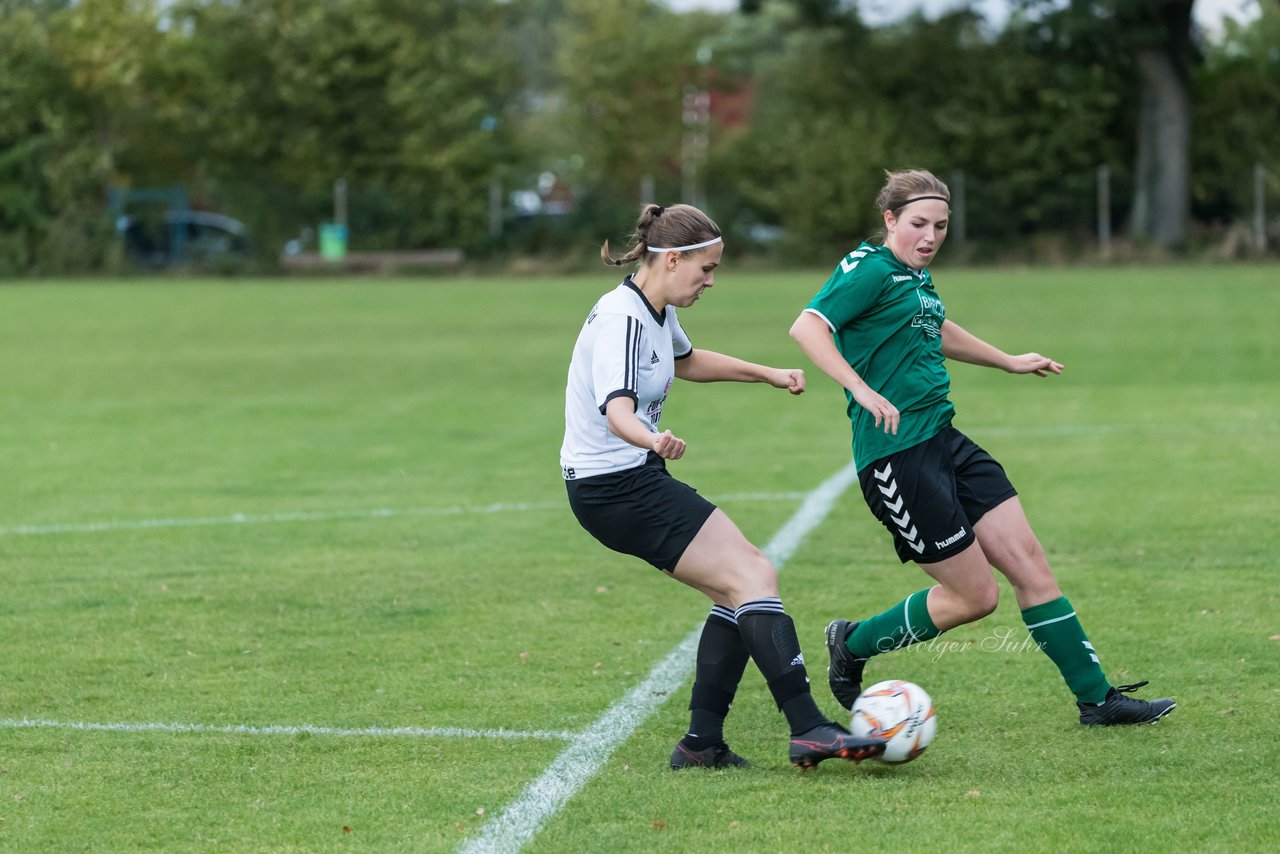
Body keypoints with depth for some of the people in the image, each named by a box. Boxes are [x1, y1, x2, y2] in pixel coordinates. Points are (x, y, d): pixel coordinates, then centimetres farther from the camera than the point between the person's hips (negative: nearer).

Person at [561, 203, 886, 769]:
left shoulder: (657, 313, 9)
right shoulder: (621, 319, -21)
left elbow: (684, 361, 33)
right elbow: (617, 410, -38)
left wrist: (767, 374, 33)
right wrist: (653, 439, -59)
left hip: (635, 481, 11)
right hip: (616, 485, -11)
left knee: (739, 591, 9)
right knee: (754, 578, -16)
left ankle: (702, 743, 9)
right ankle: (809, 730, -21)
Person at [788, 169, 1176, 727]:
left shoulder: (917, 276, 15)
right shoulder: (871, 269, -11)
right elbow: (807, 327, -24)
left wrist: (1008, 362, 50)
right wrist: (862, 391, -35)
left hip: (943, 442, 9)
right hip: (896, 455, -9)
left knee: (1028, 561, 3)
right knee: (974, 596, -3)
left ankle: (1096, 697, 9)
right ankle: (853, 646, 17)